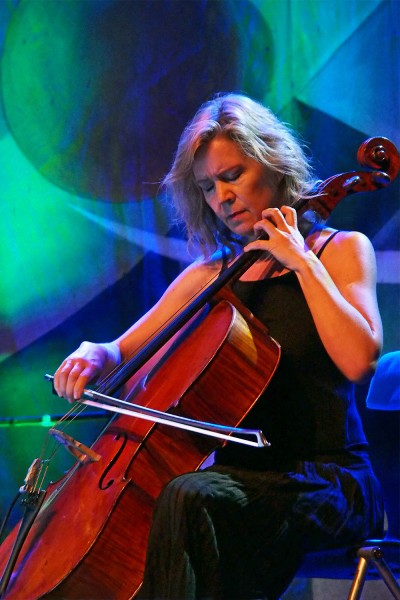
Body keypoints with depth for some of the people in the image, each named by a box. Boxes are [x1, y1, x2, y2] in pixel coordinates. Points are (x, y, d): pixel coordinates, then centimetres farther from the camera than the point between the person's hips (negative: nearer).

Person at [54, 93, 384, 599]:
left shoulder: (341, 249, 3)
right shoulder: (209, 277, 16)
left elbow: (358, 359, -15)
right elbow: (125, 349, 20)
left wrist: (302, 262, -12)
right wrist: (94, 355, -3)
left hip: (328, 480, -5)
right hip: (242, 475, 5)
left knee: (190, 497, -34)